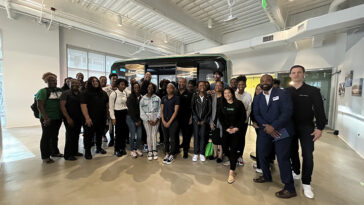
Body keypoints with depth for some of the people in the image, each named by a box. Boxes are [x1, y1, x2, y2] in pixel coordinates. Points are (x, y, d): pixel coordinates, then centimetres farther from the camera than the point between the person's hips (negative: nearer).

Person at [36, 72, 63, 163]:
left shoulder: (60, 90, 7)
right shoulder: (43, 91, -9)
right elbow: (39, 105, -16)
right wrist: (46, 118, -21)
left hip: (58, 118, 6)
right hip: (48, 119, -6)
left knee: (55, 136, 18)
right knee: (46, 137, 4)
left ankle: (54, 152, 33)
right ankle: (45, 157, 16)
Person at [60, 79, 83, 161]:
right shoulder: (66, 93, -4)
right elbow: (62, 106, -11)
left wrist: (82, 117, 5)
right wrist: (68, 118, -17)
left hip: (78, 119, 4)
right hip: (69, 119, -4)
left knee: (76, 135, 10)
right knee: (70, 135, -1)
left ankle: (75, 151, 25)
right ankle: (68, 155, 12)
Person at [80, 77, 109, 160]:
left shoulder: (103, 93, 12)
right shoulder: (86, 93, -6)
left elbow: (107, 104, 18)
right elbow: (83, 106, -15)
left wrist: (107, 114, 11)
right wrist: (87, 118, -22)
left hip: (102, 118, 5)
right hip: (91, 119, -5)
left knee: (100, 133, 16)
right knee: (89, 135, 3)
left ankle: (99, 147, 33)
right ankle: (87, 151, 17)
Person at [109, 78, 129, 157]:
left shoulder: (126, 93, 7)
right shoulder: (113, 94, -8)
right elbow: (111, 107, -7)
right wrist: (113, 118, -11)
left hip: (125, 114, 5)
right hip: (117, 113, -5)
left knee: (125, 131, 6)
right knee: (118, 132, 0)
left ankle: (122, 148, 24)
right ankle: (116, 150, 18)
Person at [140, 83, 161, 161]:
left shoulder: (157, 98, 3)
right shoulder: (143, 99, 3)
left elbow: (160, 109, 1)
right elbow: (142, 111, 0)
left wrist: (157, 119, -9)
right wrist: (148, 120, -8)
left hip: (155, 117, 0)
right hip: (146, 118, 0)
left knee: (154, 134, 0)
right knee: (148, 134, 2)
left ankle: (154, 150, 14)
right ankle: (150, 151, 14)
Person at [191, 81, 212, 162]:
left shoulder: (208, 96, 2)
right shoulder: (194, 95, 1)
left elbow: (209, 109, 1)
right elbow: (192, 108, -1)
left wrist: (204, 120, -4)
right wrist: (197, 120, -5)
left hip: (204, 119, 0)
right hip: (196, 118, 0)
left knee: (202, 135, 2)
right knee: (196, 135, 1)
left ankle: (202, 153, 14)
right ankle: (196, 153, 12)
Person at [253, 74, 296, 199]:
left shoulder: (282, 94, -5)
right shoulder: (257, 98, 9)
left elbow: (287, 112, -14)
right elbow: (256, 114, 2)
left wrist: (273, 127, -19)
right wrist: (266, 126, -13)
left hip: (282, 131, -5)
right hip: (265, 130, 5)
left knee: (283, 158, -1)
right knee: (262, 154, 12)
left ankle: (289, 189, 17)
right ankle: (266, 176, 36)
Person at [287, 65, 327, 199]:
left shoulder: (313, 91, -1)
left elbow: (319, 110, -3)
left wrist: (319, 128, -10)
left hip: (306, 128, -1)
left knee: (308, 156, -1)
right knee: (293, 152, 13)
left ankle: (306, 184, 14)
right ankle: (296, 172, 35)